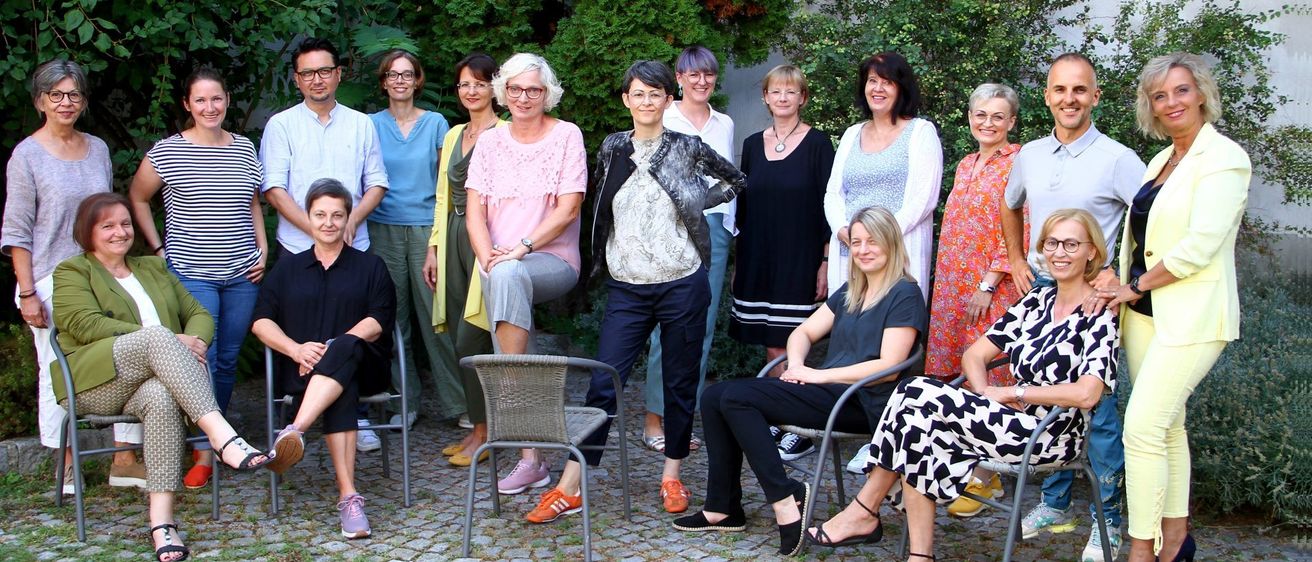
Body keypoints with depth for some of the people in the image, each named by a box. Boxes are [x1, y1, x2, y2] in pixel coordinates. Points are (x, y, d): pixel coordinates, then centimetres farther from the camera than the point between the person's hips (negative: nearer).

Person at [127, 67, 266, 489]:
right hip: (191, 273, -4)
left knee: (228, 360, 9)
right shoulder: (167, 151, -3)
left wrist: (263, 250, 9)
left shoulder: (245, 149, 8)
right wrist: (158, 249, 2)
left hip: (242, 274, 4)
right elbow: (137, 199, 7)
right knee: (201, 360, -10)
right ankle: (206, 450, -3)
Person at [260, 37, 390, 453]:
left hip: (354, 247, 2)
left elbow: (376, 184, 10)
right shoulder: (281, 125, 5)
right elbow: (273, 189, -2)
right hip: (298, 249, -2)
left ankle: (357, 418, 8)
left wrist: (350, 222, -9)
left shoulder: (361, 124, 12)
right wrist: (315, 229, -14)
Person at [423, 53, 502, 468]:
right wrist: (434, 249, 15)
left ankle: (483, 432, 2)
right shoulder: (454, 135, 17)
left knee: (470, 339, -9)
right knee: (461, 338, 7)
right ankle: (478, 428, 15)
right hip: (454, 237, 7)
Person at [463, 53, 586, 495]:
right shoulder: (490, 142, 12)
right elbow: (475, 211, 6)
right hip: (499, 268, 3)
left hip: (553, 261, -3)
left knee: (509, 276, -35)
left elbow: (568, 208, -7)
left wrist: (521, 248, -16)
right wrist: (488, 255, -11)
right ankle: (530, 458, -15)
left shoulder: (567, 135, 2)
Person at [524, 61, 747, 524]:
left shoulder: (687, 148, 0)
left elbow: (737, 180, 14)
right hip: (627, 289, 1)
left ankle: (672, 476, 24)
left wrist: (699, 201, 3)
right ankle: (569, 489, -2)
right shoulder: (612, 149, 7)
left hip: (682, 285, -1)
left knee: (680, 383, 8)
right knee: (603, 384, -4)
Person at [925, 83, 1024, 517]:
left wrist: (988, 284, -16)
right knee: (949, 376, 6)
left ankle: (984, 479, 0)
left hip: (992, 287, -7)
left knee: (986, 377, -6)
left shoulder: (1017, 164, -6)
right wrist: (945, 281, 15)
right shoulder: (966, 166, 17)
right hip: (951, 284, 7)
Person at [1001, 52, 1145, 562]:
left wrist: (1122, 274, -19)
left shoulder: (1117, 159, -9)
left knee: (1096, 406, -4)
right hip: (1039, 290, 6)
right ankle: (1054, 503, 26)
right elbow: (1010, 206, 28)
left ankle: (1108, 520, 7)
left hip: (1089, 295, -5)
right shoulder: (1030, 155, 8)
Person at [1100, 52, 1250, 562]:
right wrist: (1128, 290, 3)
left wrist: (1137, 286, -11)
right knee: (1166, 424, 12)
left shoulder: (1223, 157, -10)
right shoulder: (1163, 160, 15)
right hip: (1145, 311, 8)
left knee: (1143, 426, -13)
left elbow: (1200, 244, -19)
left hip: (1191, 316, -8)